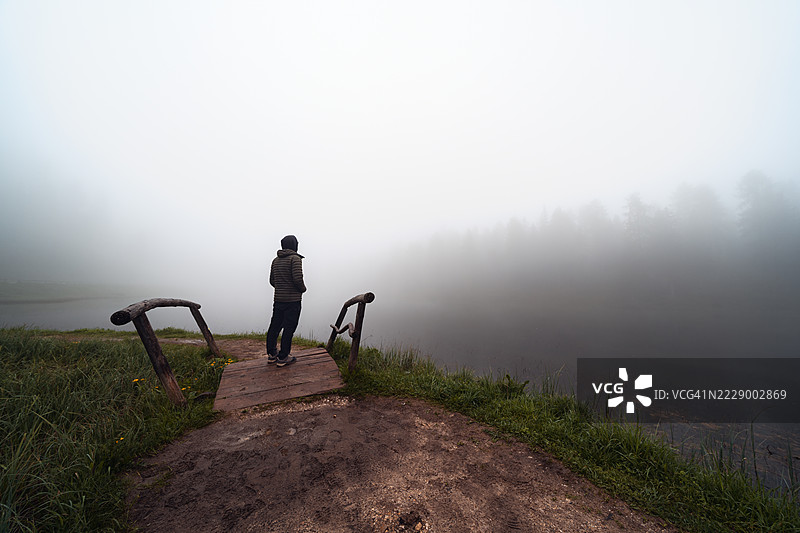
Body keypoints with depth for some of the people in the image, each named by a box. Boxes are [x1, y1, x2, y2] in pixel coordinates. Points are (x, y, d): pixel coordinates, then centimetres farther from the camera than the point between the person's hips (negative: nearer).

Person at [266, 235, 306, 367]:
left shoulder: (275, 260, 12)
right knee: (289, 329, 1)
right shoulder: (295, 258, -11)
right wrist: (303, 289, -3)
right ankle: (283, 358, 7)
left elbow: (272, 281, 15)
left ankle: (271, 354, 24)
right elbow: (297, 278, -21)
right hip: (293, 300, -7)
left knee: (274, 326, 14)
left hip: (278, 299, 7)